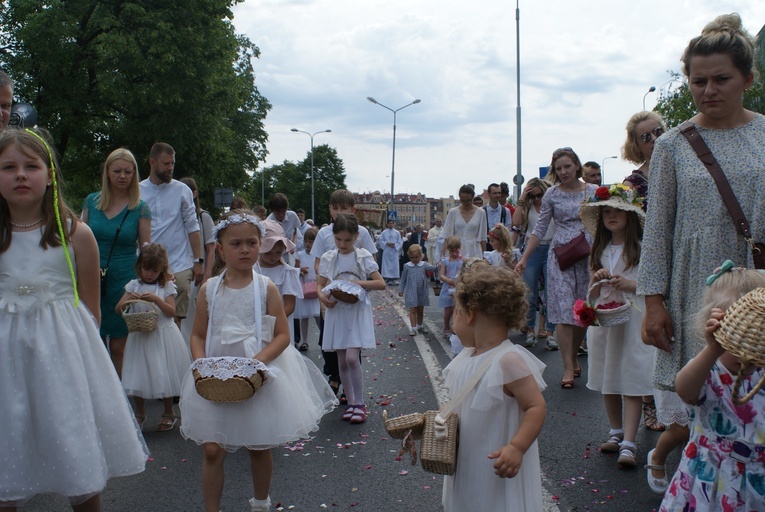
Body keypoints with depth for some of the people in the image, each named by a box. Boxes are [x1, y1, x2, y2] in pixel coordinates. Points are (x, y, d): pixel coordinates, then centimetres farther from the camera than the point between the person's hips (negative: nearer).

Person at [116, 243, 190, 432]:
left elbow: (172, 312, -8)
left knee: (164, 374, 5)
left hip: (163, 336, -2)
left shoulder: (167, 286, -1)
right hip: (140, 336, 2)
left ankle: (169, 413, 21)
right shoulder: (134, 286, 4)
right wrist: (128, 300, -20)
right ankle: (139, 414, 24)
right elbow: (118, 309, -1)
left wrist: (157, 299, -21)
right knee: (139, 376, 6)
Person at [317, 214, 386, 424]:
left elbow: (381, 283, -4)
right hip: (337, 311, 4)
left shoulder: (364, 257, -2)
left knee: (352, 358, -15)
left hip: (358, 312, -3)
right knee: (342, 361, 7)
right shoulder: (328, 258, 5)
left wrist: (358, 283, -17)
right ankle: (351, 403, 21)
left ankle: (360, 404, -1)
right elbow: (319, 285, 8)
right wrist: (323, 296, -14)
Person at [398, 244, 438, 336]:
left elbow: (433, 268, -10)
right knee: (413, 310, -3)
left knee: (420, 310, 15)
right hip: (411, 292, -2)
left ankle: (420, 326, 29)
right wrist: (401, 289, 2)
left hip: (422, 292, 2)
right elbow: (403, 279, 3)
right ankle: (413, 328, 0)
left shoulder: (424, 265, -1)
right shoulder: (407, 266, -3)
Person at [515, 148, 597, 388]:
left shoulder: (593, 191, 6)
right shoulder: (552, 194, 5)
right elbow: (540, 229, 7)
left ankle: (573, 356, 24)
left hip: (588, 257, 1)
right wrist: (524, 258, 2)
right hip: (560, 257, -1)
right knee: (564, 311, -7)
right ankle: (568, 367, -4)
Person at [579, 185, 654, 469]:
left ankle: (629, 444, -5)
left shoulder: (642, 248, -2)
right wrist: (597, 281, -7)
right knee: (607, 381, 11)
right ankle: (616, 432, 26)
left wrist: (630, 284, -19)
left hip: (633, 320, -5)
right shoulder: (599, 250, 13)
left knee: (631, 382, -6)